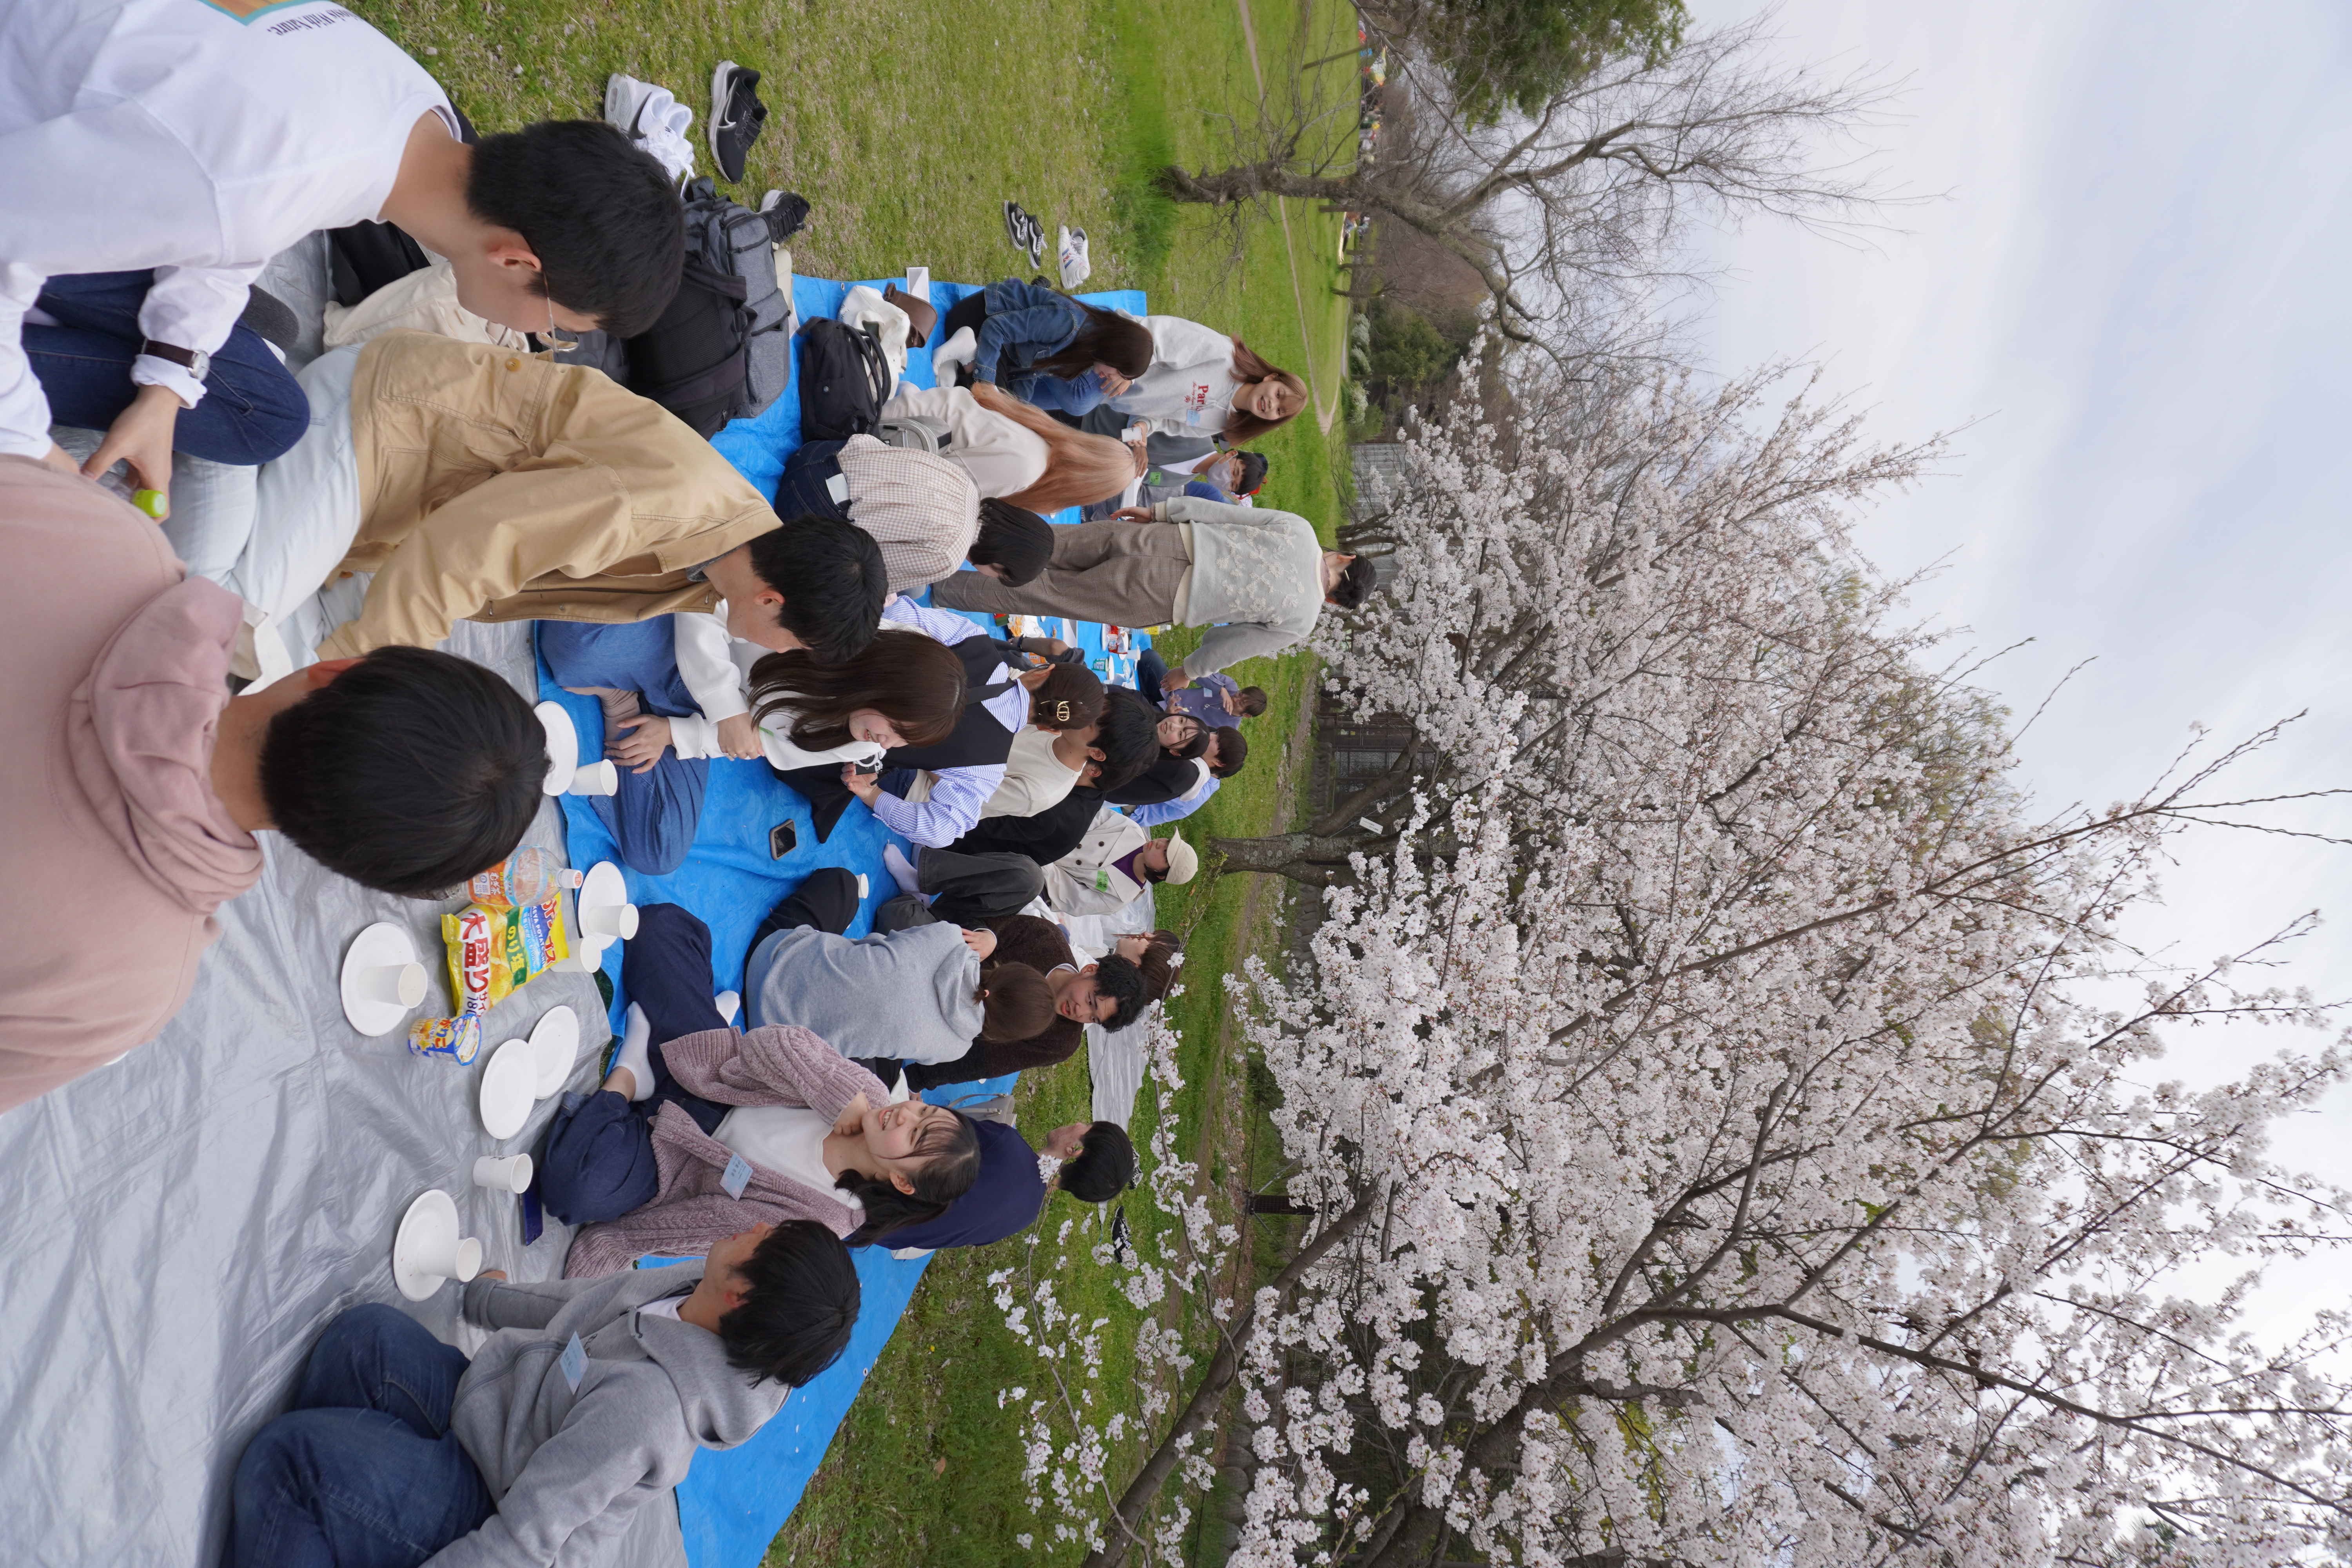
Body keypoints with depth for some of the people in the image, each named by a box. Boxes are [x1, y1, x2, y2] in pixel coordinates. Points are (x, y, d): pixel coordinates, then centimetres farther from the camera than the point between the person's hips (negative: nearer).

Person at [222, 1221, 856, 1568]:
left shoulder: (649, 1406, -40)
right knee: (370, 1332, -2)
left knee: (283, 1454, -15)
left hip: (485, 1506, -8)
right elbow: (591, 1303, 5)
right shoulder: (697, 1286, -16)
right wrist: (489, 1297, 22)